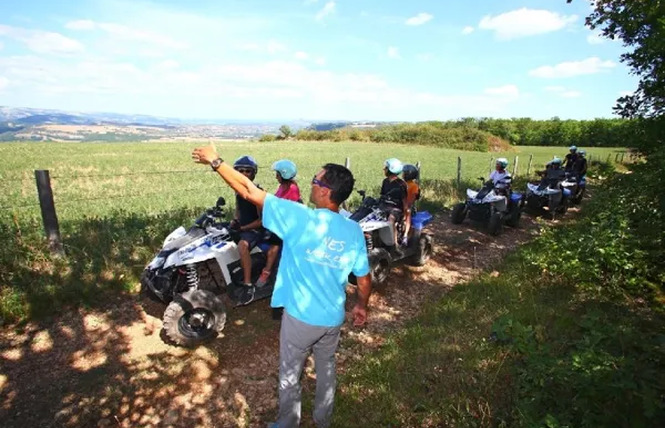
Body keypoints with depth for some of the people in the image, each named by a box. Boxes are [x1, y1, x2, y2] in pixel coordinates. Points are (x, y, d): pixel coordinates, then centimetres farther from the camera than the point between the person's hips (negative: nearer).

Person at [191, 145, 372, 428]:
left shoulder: (300, 218, -24)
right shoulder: (354, 232, -10)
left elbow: (249, 191, -19)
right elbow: (365, 281, -2)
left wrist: (215, 161, -7)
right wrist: (362, 305, 18)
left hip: (300, 317, -4)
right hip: (333, 318, 5)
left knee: (290, 375, 20)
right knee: (326, 371, 27)